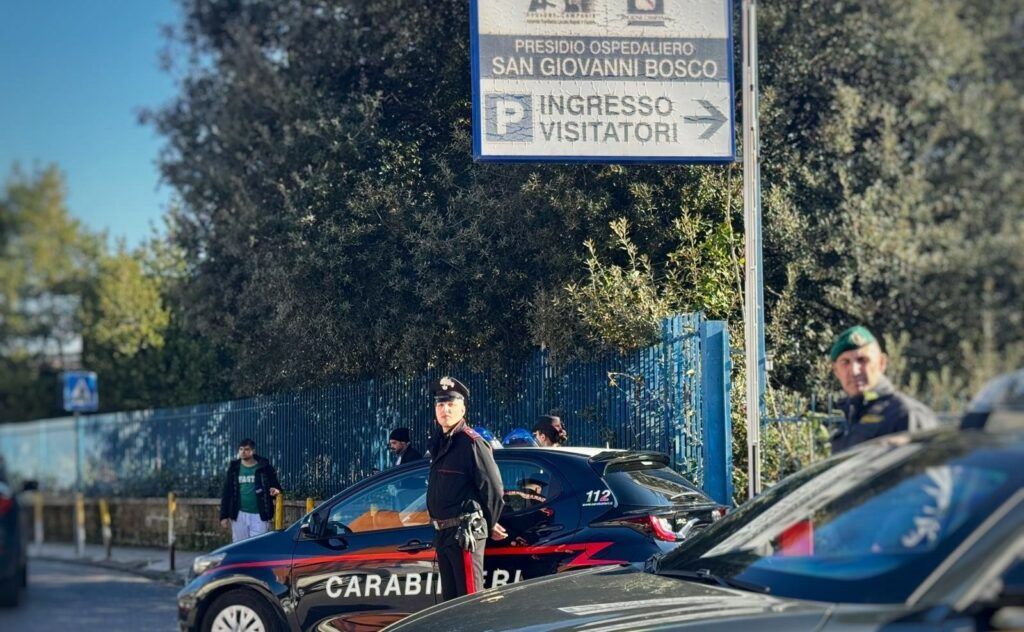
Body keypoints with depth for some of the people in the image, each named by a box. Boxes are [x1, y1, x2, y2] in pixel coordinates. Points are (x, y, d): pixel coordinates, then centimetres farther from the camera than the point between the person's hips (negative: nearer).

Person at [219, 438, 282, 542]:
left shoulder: (265, 468, 0)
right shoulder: (234, 468, 7)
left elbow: (276, 487, 4)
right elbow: (226, 493, 9)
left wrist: (276, 491, -22)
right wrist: (224, 516, 4)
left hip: (259, 515, -3)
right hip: (239, 515, 3)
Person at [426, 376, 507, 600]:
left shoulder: (471, 443, -12)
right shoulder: (438, 441, 14)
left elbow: (493, 487, -12)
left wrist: (490, 524, 1)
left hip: (465, 531, -9)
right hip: (443, 531, 9)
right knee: (450, 597, 15)